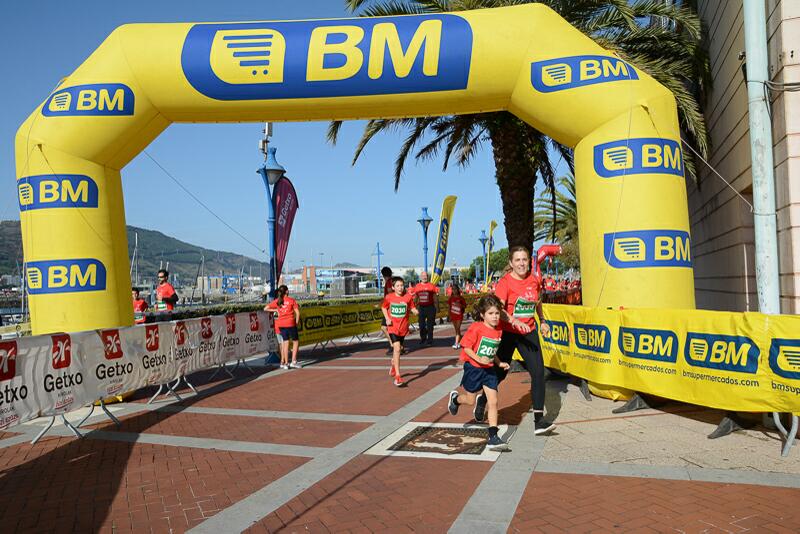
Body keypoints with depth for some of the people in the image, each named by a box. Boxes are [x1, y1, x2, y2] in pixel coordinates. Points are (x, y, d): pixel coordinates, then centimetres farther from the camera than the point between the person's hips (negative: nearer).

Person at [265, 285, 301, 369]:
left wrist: (275, 310, 13)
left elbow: (265, 309, 6)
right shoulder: (291, 300, -1)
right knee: (296, 341, 8)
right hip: (290, 323, -4)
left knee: (285, 343, 9)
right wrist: (296, 323, 5)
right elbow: (297, 312, -5)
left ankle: (285, 363, 8)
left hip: (281, 324, 4)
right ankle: (293, 362, 2)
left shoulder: (277, 301, 6)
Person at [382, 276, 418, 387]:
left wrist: (415, 311, -24)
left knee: (397, 348, 19)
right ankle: (397, 376, -14)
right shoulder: (388, 297, -6)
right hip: (393, 327, -2)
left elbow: (412, 308, -1)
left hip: (403, 327, 2)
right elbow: (383, 307, 10)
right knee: (397, 349, -17)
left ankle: (393, 365, 50)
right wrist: (387, 318, -4)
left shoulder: (408, 297, -7)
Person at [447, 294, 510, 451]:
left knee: (493, 402, -3)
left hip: (489, 370, 5)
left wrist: (499, 363, 6)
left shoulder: (498, 331, 1)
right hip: (473, 368, -5)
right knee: (471, 400, 11)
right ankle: (455, 398, 46)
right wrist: (479, 359, -28)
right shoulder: (476, 328, -19)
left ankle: (493, 438, 1)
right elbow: (466, 347, -17)